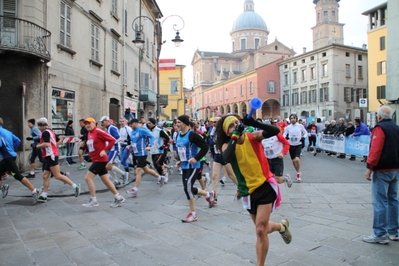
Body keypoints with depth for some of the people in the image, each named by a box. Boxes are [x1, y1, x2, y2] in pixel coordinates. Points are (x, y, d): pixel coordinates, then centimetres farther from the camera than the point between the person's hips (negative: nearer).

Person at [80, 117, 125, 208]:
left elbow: (112, 140, -18)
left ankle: (93, 200, -1)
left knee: (88, 177, -10)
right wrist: (84, 144, 7)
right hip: (96, 160, 9)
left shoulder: (98, 132, -14)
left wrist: (105, 150, -22)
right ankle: (118, 198, 20)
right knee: (105, 180, 11)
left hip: (100, 160, -9)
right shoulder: (89, 133, 12)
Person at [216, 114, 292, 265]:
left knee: (260, 230, -11)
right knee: (262, 228, 19)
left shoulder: (253, 136, -7)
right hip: (248, 191, 3)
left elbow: (275, 131, -23)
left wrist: (255, 123, -34)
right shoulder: (227, 145, -6)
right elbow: (227, 158, -29)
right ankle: (282, 226, 51)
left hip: (265, 185, -3)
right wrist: (235, 136, -31)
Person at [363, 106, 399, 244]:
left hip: (382, 170, -9)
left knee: (380, 201, -6)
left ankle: (380, 234, -3)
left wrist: (369, 167, -19)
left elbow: (375, 150, -21)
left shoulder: (380, 128, -12)